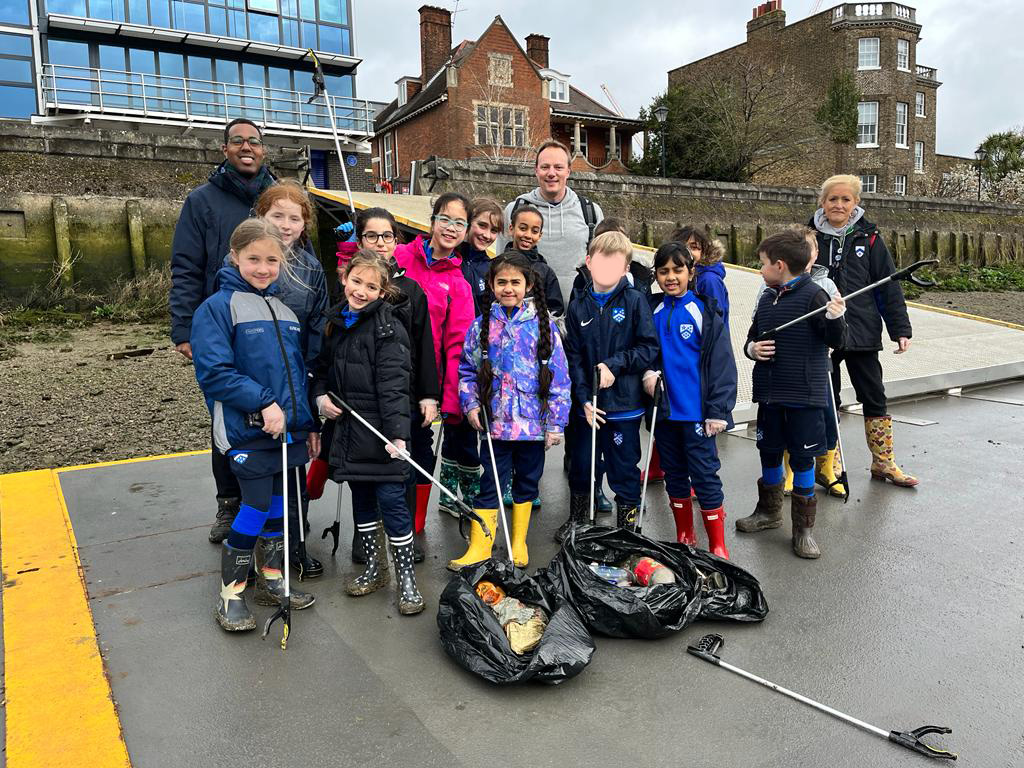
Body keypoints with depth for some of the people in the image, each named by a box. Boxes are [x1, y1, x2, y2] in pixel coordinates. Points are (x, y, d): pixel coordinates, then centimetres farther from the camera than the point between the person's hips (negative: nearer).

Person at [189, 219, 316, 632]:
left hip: (289, 427, 6)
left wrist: (309, 423, 16)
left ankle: (271, 578, 29)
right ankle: (231, 593, 12)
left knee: (278, 504, 13)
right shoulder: (217, 307, -7)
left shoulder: (285, 310, 12)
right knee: (256, 507, -5)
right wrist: (264, 402, -19)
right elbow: (213, 372, -15)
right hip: (246, 430, -6)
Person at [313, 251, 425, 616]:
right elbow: (323, 368, 21)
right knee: (361, 500, 16)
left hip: (381, 432, -7)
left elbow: (394, 384, -18)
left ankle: (406, 576, 12)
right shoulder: (335, 323, 10)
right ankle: (375, 568, 32)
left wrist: (397, 432, -25)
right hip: (348, 428, 7)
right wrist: (321, 396, 1)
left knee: (391, 500, -3)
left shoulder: (388, 328, -11)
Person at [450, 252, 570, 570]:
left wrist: (556, 422, -6)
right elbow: (467, 369, 9)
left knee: (527, 482, 14)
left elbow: (559, 376, -4)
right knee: (490, 485, 4)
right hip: (496, 422, 0)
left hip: (534, 422, 0)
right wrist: (471, 403, -6)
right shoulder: (482, 325, 1)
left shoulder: (543, 324, -4)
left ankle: (519, 543, 30)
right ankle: (479, 547, 14)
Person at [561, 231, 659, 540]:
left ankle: (627, 527, 26)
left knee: (624, 469, 7)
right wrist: (584, 398, -7)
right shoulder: (578, 309, 3)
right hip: (589, 405, 3)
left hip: (624, 405, -3)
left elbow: (649, 348, -7)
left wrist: (614, 364, -16)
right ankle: (577, 519, 38)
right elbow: (573, 357, 1)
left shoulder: (635, 301, -5)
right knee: (580, 465, 16)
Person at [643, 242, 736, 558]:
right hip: (664, 410, 5)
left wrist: (717, 411, -13)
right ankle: (684, 537, 29)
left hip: (695, 411, -5)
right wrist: (649, 372, -6)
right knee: (674, 474, 14)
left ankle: (717, 546, 12)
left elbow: (722, 363, -9)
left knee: (705, 476, 0)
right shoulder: (653, 311, 6)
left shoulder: (704, 311, -7)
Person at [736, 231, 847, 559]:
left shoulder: (813, 295, -10)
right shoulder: (766, 299, 10)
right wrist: (752, 349, -3)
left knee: (802, 459, 2)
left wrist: (835, 318, -33)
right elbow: (752, 338, 19)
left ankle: (803, 528, 15)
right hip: (769, 393, 6)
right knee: (769, 453, 17)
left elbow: (835, 340, -13)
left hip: (805, 396, -6)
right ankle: (769, 511, 37)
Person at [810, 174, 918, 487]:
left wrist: (900, 329, -2)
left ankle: (883, 463, 21)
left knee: (874, 397, 7)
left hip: (862, 332, 0)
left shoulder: (869, 238, 1)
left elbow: (889, 286, 2)